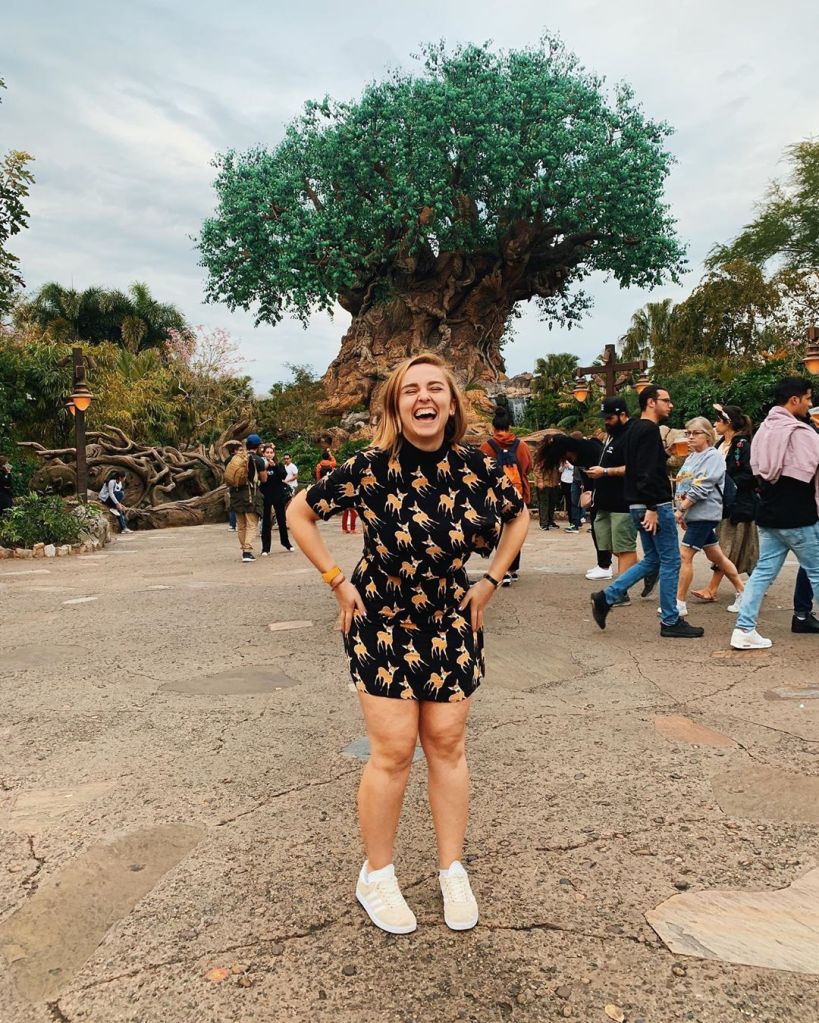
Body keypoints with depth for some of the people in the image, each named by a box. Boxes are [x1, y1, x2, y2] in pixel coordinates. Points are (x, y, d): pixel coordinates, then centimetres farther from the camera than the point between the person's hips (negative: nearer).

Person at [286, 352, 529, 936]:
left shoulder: (478, 468, -9)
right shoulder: (371, 468, -17)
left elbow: (519, 517, 11)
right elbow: (299, 514, -5)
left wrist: (491, 580, 3)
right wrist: (338, 583, -8)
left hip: (451, 623, 3)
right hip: (382, 623, -2)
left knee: (447, 743, 9)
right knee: (393, 750, 0)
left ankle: (453, 871, 28)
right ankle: (376, 876, 23)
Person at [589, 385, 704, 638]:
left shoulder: (634, 429, 17)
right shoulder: (650, 430, -14)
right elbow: (647, 473, -23)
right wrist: (651, 509, -24)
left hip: (639, 506, 10)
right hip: (655, 505, -10)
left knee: (652, 560, 16)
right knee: (670, 561, -1)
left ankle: (606, 597, 12)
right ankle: (670, 621, 7)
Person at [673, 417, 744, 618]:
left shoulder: (713, 456, -11)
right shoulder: (692, 457, 14)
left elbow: (701, 488, -19)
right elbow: (681, 484, 15)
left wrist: (681, 509, -17)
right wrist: (682, 512, 3)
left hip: (705, 513, -9)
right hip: (693, 514, 9)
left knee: (685, 555, -11)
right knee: (716, 556, 16)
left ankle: (680, 604, -6)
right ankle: (742, 591, 29)